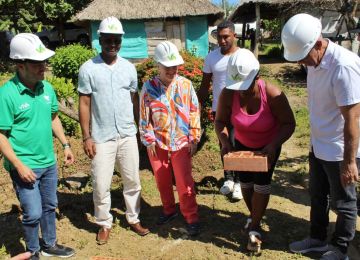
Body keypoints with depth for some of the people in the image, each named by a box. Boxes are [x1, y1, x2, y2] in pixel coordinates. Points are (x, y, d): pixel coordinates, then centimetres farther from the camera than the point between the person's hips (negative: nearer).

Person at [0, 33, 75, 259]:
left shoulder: (47, 88, -2)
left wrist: (65, 144, 9)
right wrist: (19, 165, -19)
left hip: (49, 162, 6)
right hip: (25, 166, -6)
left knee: (50, 207, 20)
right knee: (33, 213, 4)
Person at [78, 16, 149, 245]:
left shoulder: (129, 68, 4)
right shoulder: (88, 69, -6)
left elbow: (135, 100, 10)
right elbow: (84, 104, -4)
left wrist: (141, 129, 10)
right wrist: (86, 137, -7)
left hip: (128, 135, 3)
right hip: (101, 138, -3)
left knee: (132, 181, 13)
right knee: (101, 185, 5)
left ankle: (133, 219, 31)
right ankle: (104, 224, 25)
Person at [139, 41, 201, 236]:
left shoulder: (185, 85, -7)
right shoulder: (149, 87, -6)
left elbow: (194, 112, -1)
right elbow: (144, 117, -1)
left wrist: (194, 139, -2)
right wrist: (149, 141, -3)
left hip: (181, 143, -1)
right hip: (158, 144, 2)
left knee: (184, 183, 2)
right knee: (162, 181, 16)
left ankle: (191, 218, 18)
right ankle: (169, 210, 38)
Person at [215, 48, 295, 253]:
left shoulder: (272, 94, -32)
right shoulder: (228, 94, -27)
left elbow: (289, 123, -25)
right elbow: (220, 121, -14)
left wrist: (273, 145, -39)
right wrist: (224, 140, -32)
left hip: (268, 146, -2)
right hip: (242, 145, 3)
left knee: (261, 184, -6)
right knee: (246, 183, 12)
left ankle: (254, 228, 11)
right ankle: (254, 216, 39)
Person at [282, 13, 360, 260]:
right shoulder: (315, 61, -2)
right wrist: (315, 141, 17)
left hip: (340, 151, -8)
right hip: (319, 146, 8)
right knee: (317, 196, 22)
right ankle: (318, 239, 43)